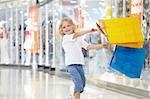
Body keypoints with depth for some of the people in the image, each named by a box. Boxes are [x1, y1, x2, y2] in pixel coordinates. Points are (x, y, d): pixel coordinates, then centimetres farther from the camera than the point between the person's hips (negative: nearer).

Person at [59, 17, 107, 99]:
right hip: (71, 64, -7)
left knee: (82, 84, 10)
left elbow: (88, 46, 12)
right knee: (79, 83, -19)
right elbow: (76, 35, -20)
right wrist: (89, 30, -28)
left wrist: (101, 46, 3)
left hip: (80, 64, 7)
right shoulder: (65, 38, -4)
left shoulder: (79, 39, 17)